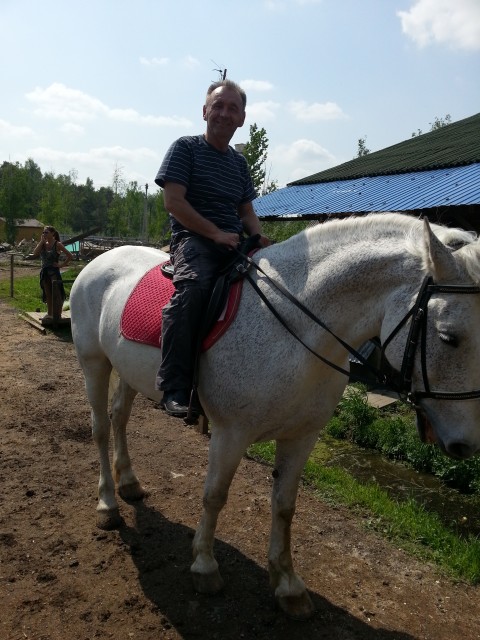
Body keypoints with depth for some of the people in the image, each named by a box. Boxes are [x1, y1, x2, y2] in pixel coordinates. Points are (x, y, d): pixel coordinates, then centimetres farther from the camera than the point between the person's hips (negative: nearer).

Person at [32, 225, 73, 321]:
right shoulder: (43, 244, 9)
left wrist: (62, 264, -11)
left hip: (54, 271, -6)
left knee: (56, 294, -5)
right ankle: (50, 313, 23)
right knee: (48, 293, 14)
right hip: (44, 271, 7)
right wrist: (41, 241, -7)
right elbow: (35, 253, -8)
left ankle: (58, 314, 1)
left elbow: (70, 256, -12)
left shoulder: (57, 244, -8)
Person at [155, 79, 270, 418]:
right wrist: (216, 233, -16)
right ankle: (174, 386, -32)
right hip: (193, 239, -6)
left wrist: (259, 238, 0)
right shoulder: (186, 148, 3)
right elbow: (173, 201, -9)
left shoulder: (239, 162, 22)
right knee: (192, 287, -38)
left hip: (234, 244, 7)